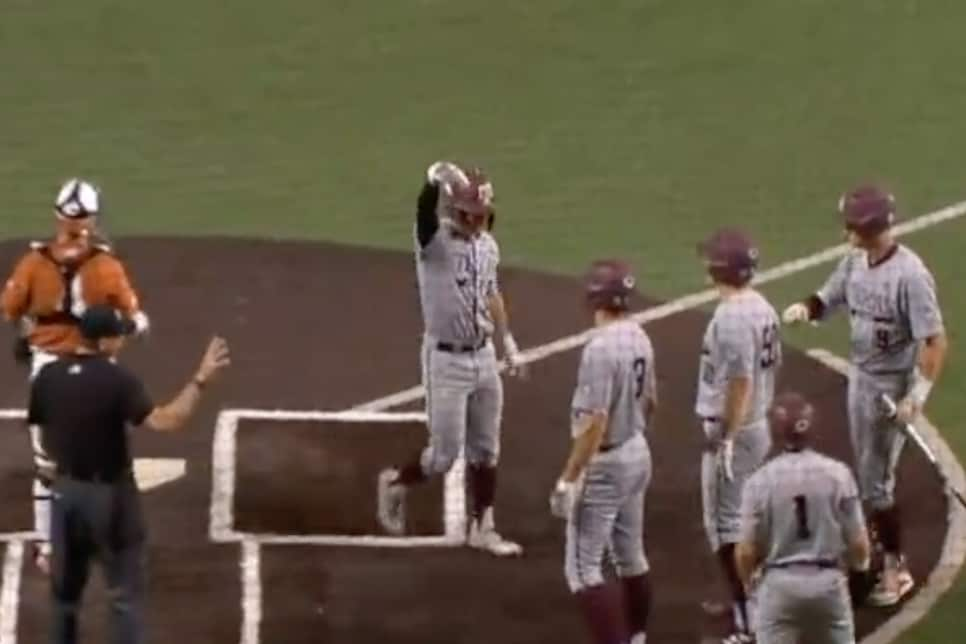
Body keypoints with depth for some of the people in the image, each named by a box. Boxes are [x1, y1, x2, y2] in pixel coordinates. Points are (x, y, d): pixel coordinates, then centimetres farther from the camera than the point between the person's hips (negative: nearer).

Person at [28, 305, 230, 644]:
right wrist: (200, 380, -28)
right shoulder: (117, 379, -20)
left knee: (65, 588, 18)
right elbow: (165, 421, -31)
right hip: (109, 493, -5)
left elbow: (44, 434, 6)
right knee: (125, 592, 5)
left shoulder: (48, 377, -3)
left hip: (66, 489, 5)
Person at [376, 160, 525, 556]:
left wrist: (507, 341, 16)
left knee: (485, 450, 12)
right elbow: (426, 206, -39)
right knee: (444, 455, -2)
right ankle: (395, 483, 26)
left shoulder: (487, 246, 5)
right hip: (445, 360, -6)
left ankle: (482, 528, 23)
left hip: (483, 357, 6)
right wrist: (437, 179, -60)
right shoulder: (435, 241, -17)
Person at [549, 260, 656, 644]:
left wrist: (568, 480, -22)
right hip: (637, 454, 9)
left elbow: (594, 423, -26)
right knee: (631, 556, 21)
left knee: (582, 568, -5)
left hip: (605, 463, -9)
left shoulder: (601, 348, -24)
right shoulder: (640, 339, 3)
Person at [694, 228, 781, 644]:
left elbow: (739, 381, -24)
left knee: (726, 525, -6)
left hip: (732, 431, -10)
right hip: (758, 426, 10)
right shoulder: (763, 308, 8)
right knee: (746, 517, 21)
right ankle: (746, 599, 33)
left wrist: (725, 438, -21)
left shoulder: (731, 317, -22)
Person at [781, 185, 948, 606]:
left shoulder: (909, 275, -25)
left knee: (876, 482, -1)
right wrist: (804, 310, -11)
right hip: (860, 377, 8)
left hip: (892, 386, -8)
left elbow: (935, 340, -24)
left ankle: (895, 569, 14)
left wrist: (918, 395, -29)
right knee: (867, 473, 19)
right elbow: (827, 300, 12)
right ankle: (883, 550, 34)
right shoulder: (854, 263, -2)